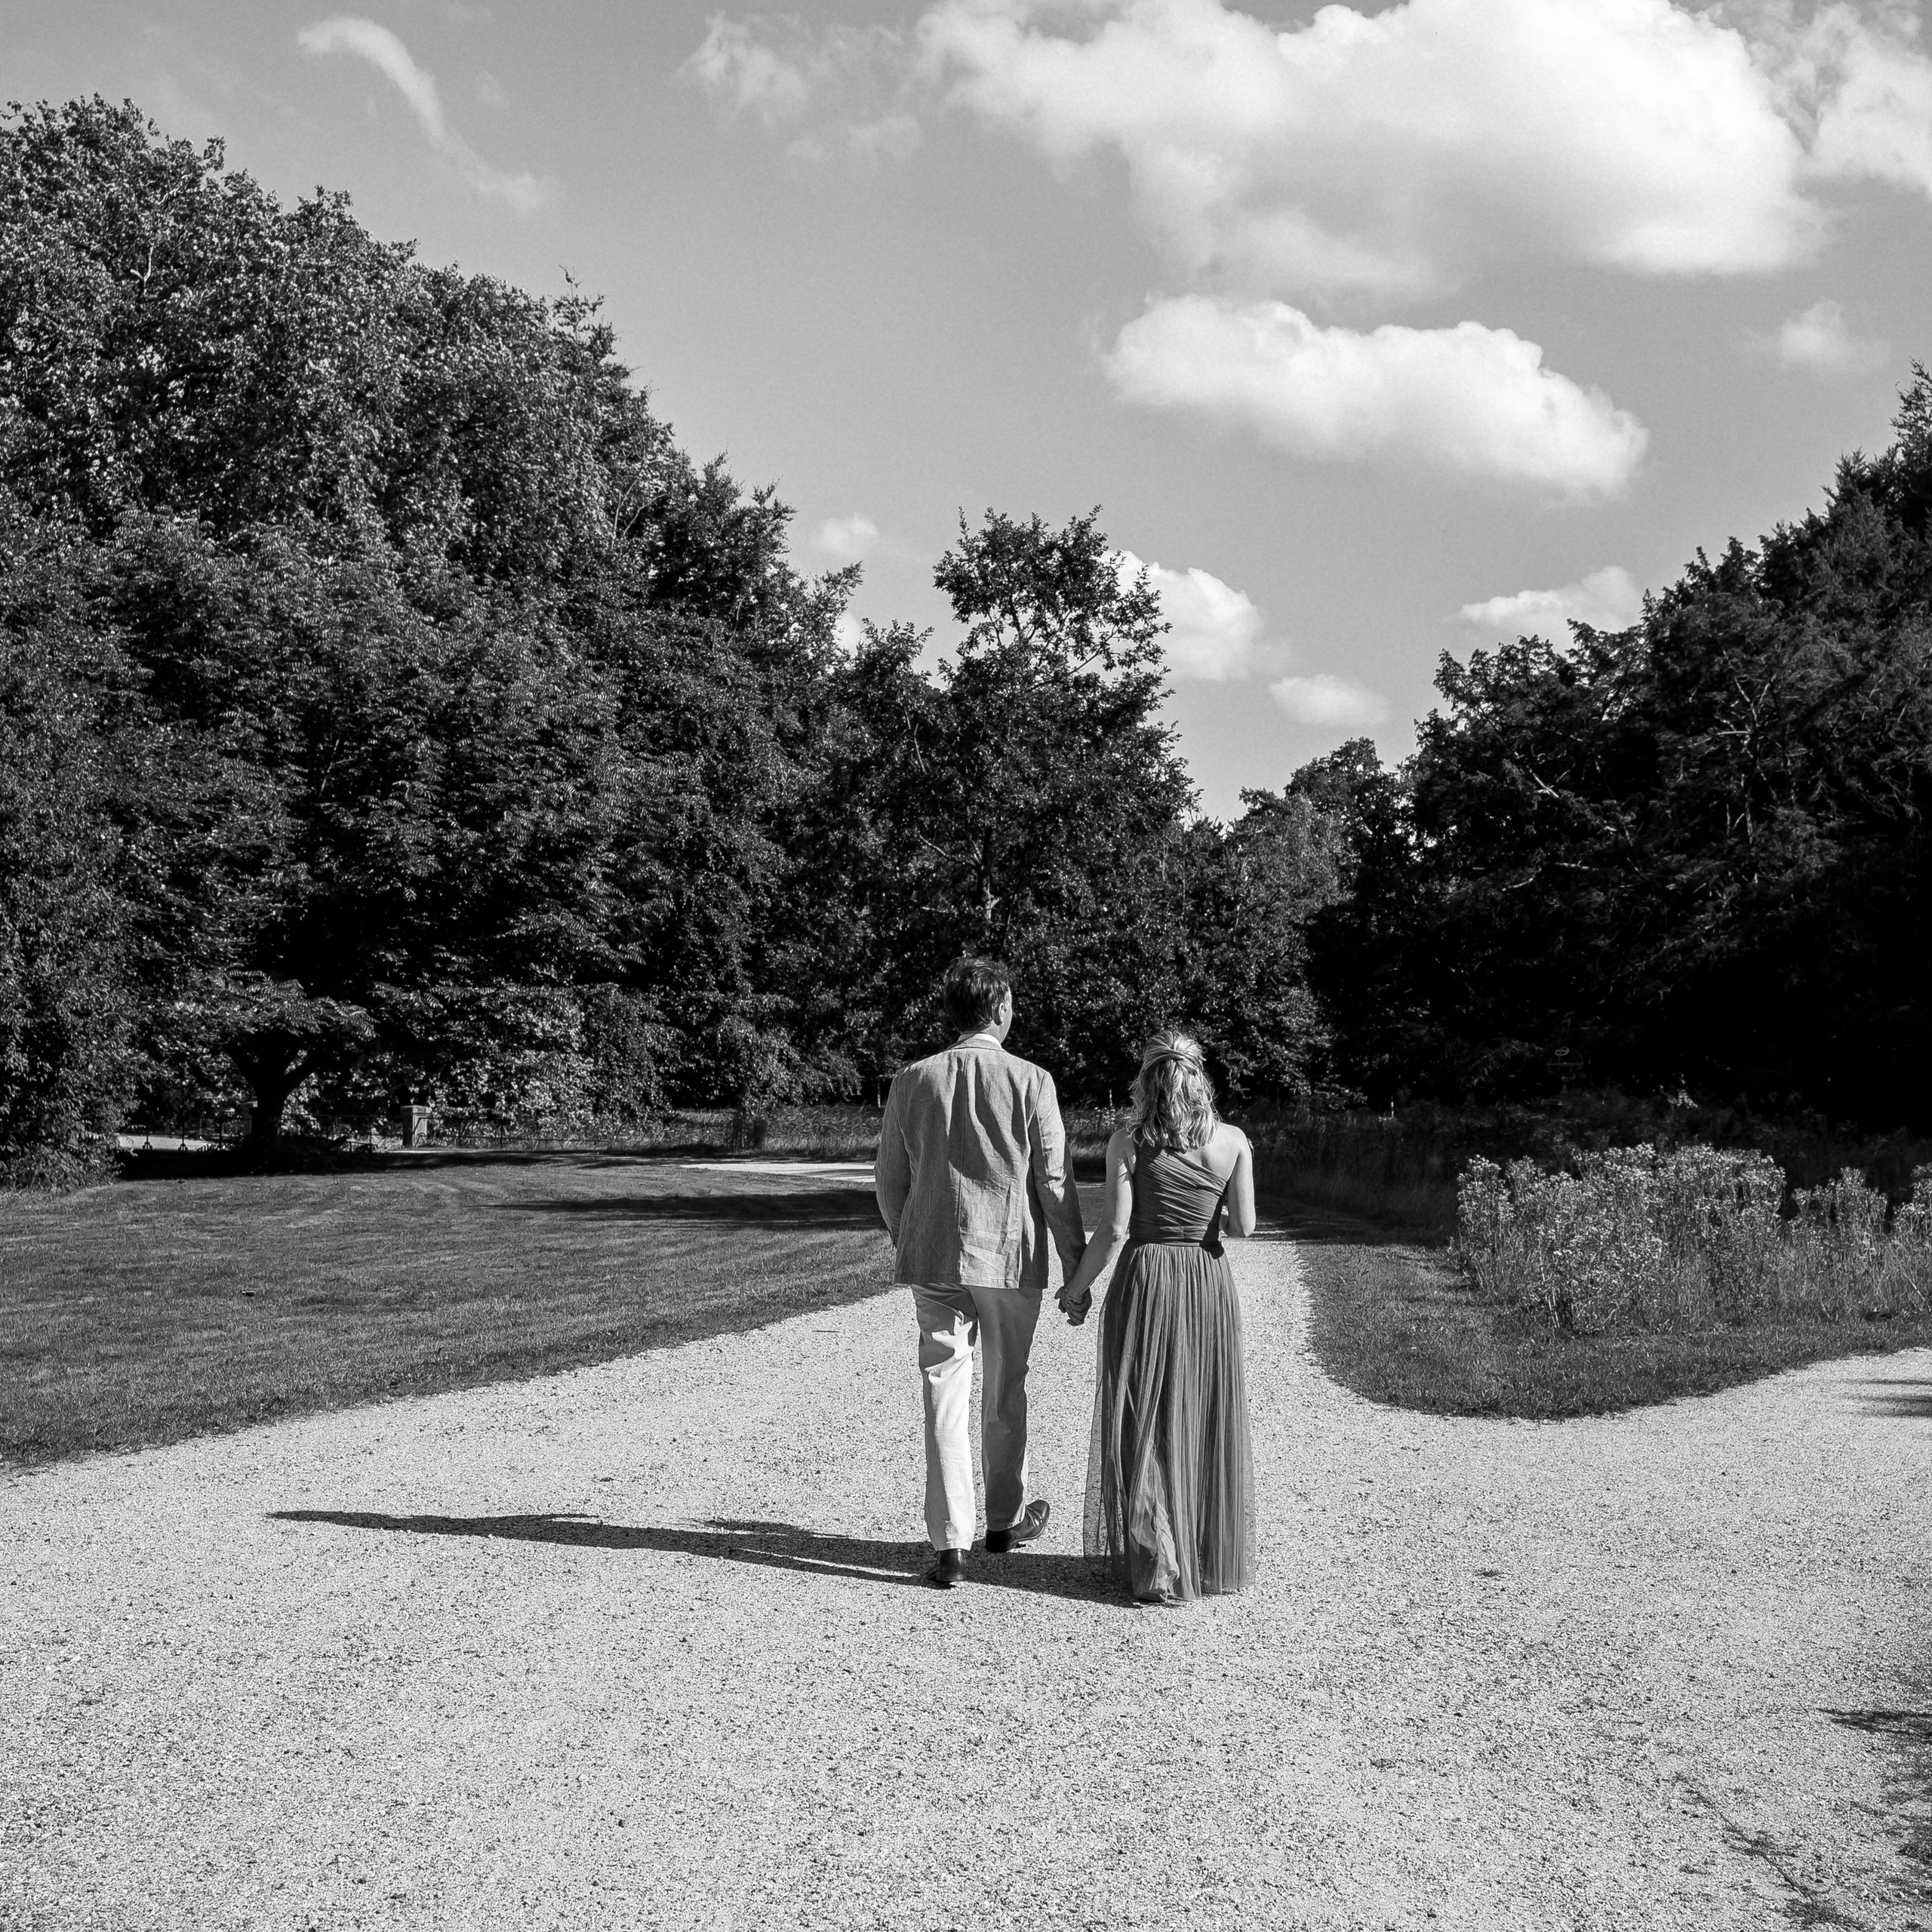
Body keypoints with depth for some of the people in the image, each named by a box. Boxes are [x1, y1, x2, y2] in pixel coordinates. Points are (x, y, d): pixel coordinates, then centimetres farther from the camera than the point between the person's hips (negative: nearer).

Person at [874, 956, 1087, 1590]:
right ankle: (1005, 1520, 32)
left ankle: (950, 1544, -2)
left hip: (933, 1257, 2)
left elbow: (889, 1181, 6)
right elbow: (1055, 1183, -7)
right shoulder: (1031, 1082, -8)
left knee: (945, 1399, 3)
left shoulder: (912, 1081, 1)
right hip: (1011, 1256, -1)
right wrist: (1077, 1266, 0)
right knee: (1004, 1394, 16)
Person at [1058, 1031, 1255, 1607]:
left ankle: (1155, 1566, 4)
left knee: (1144, 1425, 6)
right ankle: (1213, 1558, 22)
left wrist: (1077, 1287, 1)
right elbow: (1244, 1224, -3)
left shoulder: (1127, 1144, -9)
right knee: (1207, 1424, 14)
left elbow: (1114, 1230, -12)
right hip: (1208, 1284, 2)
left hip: (1145, 1281, -2)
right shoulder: (1233, 1141, -3)